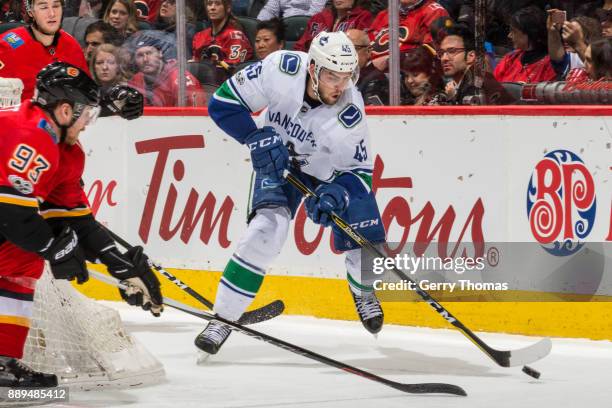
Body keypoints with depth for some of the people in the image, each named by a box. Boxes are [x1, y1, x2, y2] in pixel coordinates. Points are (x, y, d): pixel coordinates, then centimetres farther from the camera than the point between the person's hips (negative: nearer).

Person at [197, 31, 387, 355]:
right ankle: (223, 318, -13)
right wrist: (258, 139, -32)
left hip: (333, 171, 1)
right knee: (267, 229, -24)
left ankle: (363, 291, 34)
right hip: (278, 162, -1)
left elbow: (359, 171, -19)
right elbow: (223, 103, -21)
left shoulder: (350, 114, -31)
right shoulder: (282, 69, -32)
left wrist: (336, 194, -39)